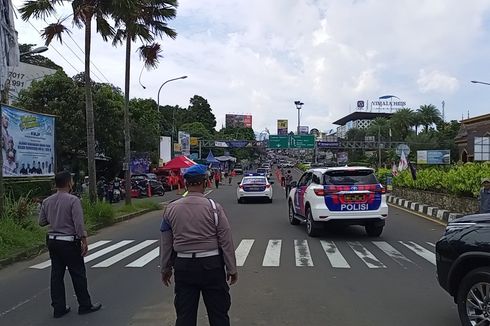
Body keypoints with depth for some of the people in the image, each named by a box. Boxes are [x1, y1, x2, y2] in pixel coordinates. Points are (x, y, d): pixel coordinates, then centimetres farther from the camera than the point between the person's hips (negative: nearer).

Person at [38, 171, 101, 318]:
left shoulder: (47, 201, 3)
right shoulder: (73, 200, -16)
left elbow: (42, 222, 10)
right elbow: (79, 223, -19)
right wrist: (84, 241, -14)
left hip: (52, 241, 6)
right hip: (69, 242, -6)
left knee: (57, 274, 12)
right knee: (78, 274, 6)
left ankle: (58, 308, 18)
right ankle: (85, 305, 17)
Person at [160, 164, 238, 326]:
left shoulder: (171, 208, -1)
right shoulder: (213, 207, -10)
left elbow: (165, 243, 6)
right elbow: (226, 240, -8)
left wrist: (166, 268, 18)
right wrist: (232, 269, 1)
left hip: (183, 266, 3)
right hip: (211, 264, -3)